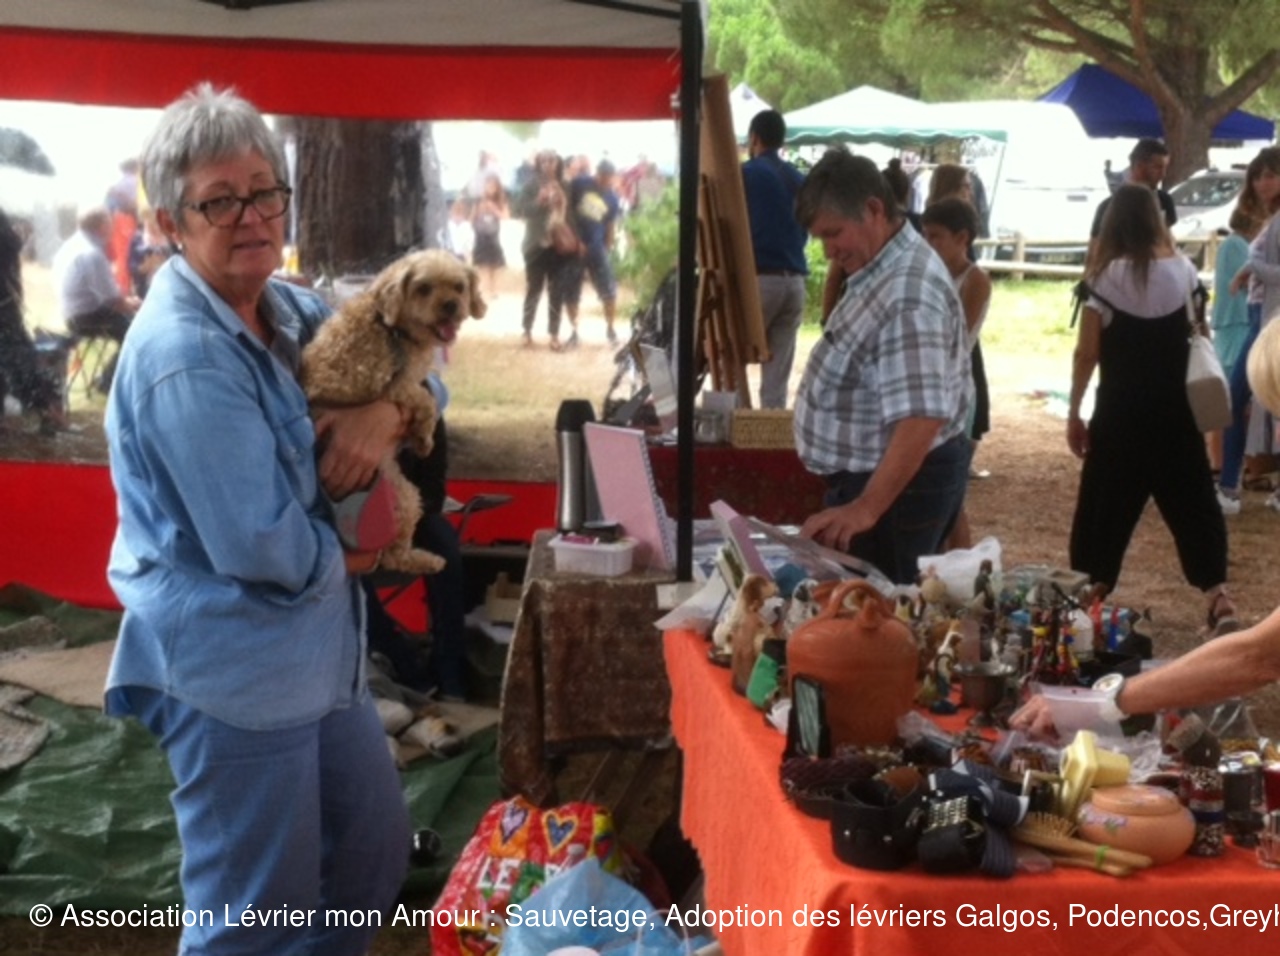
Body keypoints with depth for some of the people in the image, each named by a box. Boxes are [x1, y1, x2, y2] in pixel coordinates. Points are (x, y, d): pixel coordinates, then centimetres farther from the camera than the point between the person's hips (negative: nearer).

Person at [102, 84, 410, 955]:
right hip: (235, 665, -9)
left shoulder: (288, 308, 5)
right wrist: (349, 557, -8)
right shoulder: (184, 357, -24)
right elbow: (261, 544, -28)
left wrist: (385, 411, -11)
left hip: (316, 644, 9)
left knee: (375, 852, 23)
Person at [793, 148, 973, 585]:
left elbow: (922, 418, -34)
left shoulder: (909, 293, -27)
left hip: (900, 481, -10)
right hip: (872, 473, 10)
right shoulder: (881, 269, 7)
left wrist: (866, 508, -38)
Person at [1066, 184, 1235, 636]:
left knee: (1107, 504, 8)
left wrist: (1074, 412, -4)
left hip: (1121, 411, -3)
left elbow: (1086, 353, -11)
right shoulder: (1181, 269, 0)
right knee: (1192, 500, 8)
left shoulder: (1106, 277, -11)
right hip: (1176, 409, 3)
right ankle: (1217, 596, -1)